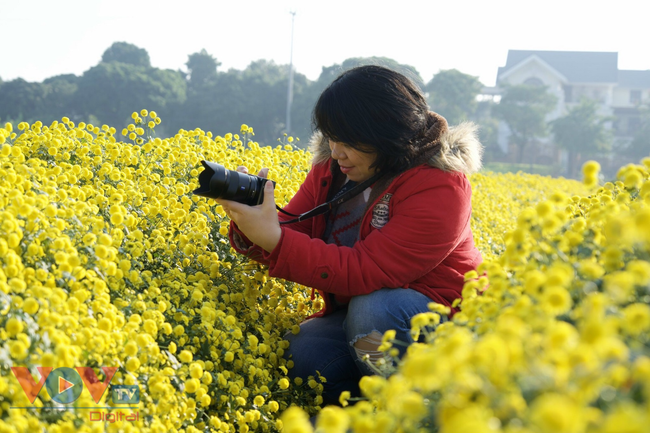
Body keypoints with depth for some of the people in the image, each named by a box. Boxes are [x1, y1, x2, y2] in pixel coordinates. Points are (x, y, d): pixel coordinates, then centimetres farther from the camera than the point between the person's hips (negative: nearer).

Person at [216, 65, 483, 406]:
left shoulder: (440, 186, -22)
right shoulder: (331, 168, 0)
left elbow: (366, 272, -30)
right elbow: (292, 235, -3)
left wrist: (273, 240, -38)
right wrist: (251, 230, -27)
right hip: (354, 310, 5)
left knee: (371, 308, -35)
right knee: (303, 353, -25)